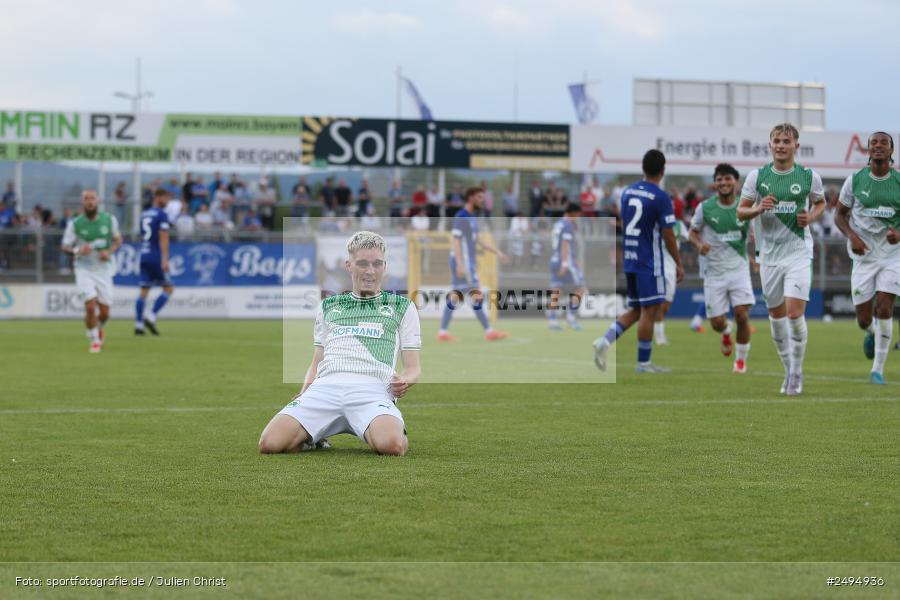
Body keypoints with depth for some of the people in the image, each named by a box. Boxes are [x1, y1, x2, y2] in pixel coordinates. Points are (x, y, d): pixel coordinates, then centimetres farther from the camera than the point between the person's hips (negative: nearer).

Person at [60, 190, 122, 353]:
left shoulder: (109, 220, -5)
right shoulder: (75, 223, -10)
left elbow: (118, 239, 10)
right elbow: (65, 247, -3)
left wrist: (110, 251, -10)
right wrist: (77, 250, -25)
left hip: (104, 269, 2)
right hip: (84, 270, -2)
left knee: (104, 312, 3)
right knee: (90, 306, -16)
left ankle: (98, 328, 39)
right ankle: (95, 340, 7)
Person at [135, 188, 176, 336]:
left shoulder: (144, 214, 16)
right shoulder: (161, 214, -7)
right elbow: (163, 238, -15)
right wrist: (165, 259, -19)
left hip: (144, 256, 7)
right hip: (156, 256, -7)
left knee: (144, 291, 5)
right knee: (168, 289, 1)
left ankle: (138, 324, -2)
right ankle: (151, 317, -11)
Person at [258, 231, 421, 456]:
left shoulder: (403, 307, 21)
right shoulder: (328, 307, 28)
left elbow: (413, 367, 17)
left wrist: (405, 380, -7)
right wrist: (304, 393, 8)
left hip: (372, 389, -3)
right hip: (325, 385, 3)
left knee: (390, 445, -39)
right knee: (269, 443, -24)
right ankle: (313, 437, 9)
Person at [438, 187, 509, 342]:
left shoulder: (471, 217, 17)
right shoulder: (461, 217, -13)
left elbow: (479, 240, 21)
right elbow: (455, 240, -18)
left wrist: (498, 252, 16)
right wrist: (460, 263, -24)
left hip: (468, 262, 10)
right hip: (463, 261, -10)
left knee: (456, 295, 7)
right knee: (476, 295, -7)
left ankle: (443, 332, 7)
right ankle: (489, 331, -5)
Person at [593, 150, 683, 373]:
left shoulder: (627, 192, 8)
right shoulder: (661, 198, -12)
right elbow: (668, 236, -11)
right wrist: (678, 264, -2)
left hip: (629, 260, 7)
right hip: (650, 263, -7)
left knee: (636, 310, 15)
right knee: (649, 311, 0)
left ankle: (605, 341, -3)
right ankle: (643, 364, 3)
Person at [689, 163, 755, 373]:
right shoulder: (705, 208, -5)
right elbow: (693, 232, 6)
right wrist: (699, 244, -15)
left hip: (739, 268, 0)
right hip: (713, 271, 0)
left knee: (742, 314, -14)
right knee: (717, 322, 0)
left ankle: (741, 360, 8)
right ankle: (726, 332, 39)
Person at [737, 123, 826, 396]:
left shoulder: (809, 176, -1)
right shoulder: (757, 176, 1)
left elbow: (820, 202, 17)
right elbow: (740, 211, 6)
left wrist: (811, 217, -4)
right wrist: (758, 209, -15)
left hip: (798, 252, -2)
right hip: (769, 254, 3)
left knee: (795, 313, -15)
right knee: (776, 314, 9)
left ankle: (796, 371, 3)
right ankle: (789, 370, 25)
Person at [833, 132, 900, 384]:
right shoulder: (855, 180, -2)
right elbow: (840, 215, 6)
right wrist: (852, 236, -12)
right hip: (864, 257, 1)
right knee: (864, 320, 0)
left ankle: (878, 369, -3)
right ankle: (873, 333, 39)